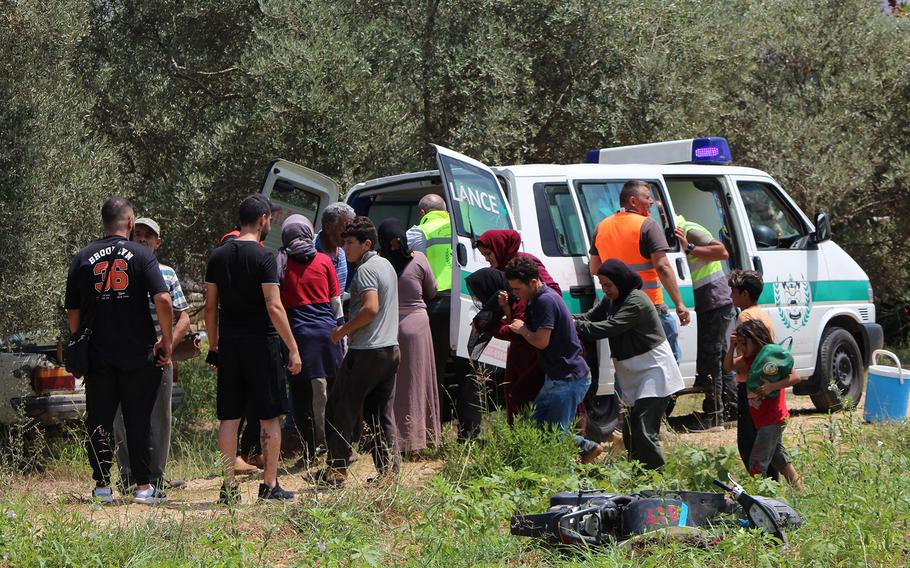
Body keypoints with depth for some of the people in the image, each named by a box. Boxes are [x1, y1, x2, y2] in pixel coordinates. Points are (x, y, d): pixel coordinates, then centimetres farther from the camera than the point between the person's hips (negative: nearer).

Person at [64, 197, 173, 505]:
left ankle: (102, 485, 6)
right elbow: (163, 300, -13)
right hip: (138, 353, -2)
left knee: (99, 421, 7)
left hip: (97, 354, 2)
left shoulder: (82, 258, 5)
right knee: (138, 421, 5)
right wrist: (167, 340, -3)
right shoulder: (141, 255, -3)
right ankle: (143, 486, 4)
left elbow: (73, 310, 7)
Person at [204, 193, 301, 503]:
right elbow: (274, 307, -15)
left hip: (228, 344, 5)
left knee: (229, 418, 8)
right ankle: (270, 485, 5)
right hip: (260, 342, -5)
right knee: (269, 418, 4)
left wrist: (214, 346, 17)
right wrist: (293, 348, -12)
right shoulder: (263, 257, -10)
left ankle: (228, 487, 7)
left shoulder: (218, 256, 7)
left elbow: (210, 306, 9)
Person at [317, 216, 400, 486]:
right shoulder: (386, 265, 16)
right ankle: (388, 470, 6)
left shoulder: (365, 270, -13)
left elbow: (371, 307, -25)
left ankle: (336, 470, 1)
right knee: (382, 413, 10)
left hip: (366, 351, -9)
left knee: (341, 409, 0)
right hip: (390, 348, 9)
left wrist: (344, 330, -14)